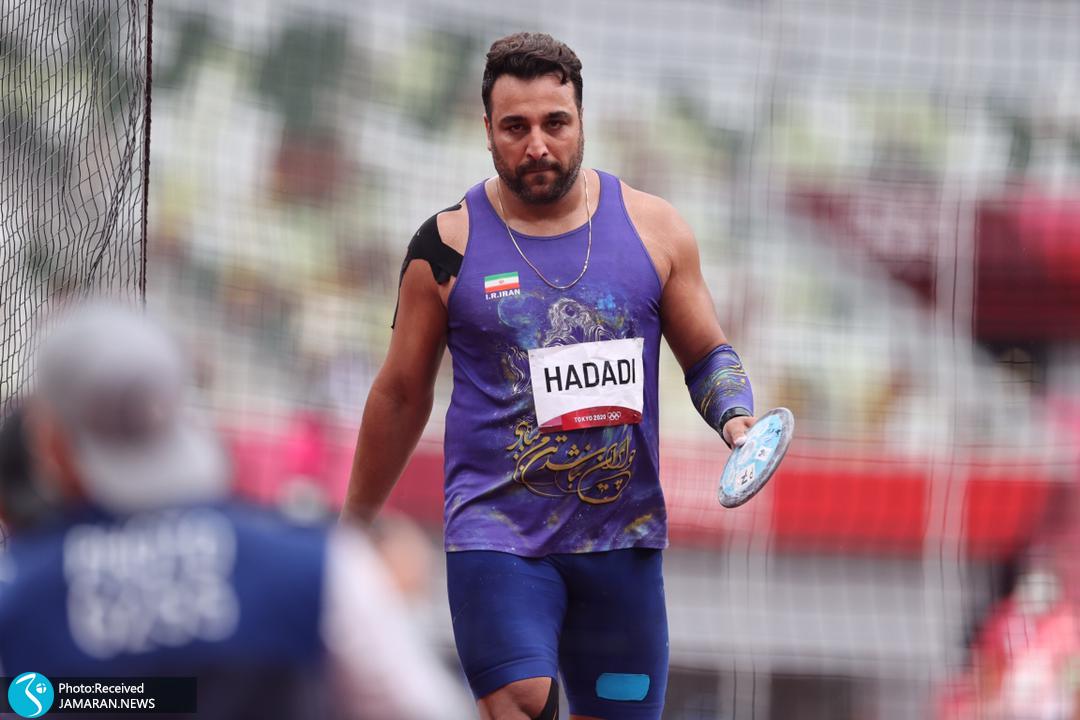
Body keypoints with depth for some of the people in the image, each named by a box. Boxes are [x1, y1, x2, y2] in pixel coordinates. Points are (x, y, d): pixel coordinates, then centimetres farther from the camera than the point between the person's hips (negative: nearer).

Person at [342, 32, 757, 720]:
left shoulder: (653, 228, 4)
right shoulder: (447, 245, 0)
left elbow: (708, 354, 15)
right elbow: (401, 394, 11)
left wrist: (736, 419, -7)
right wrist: (352, 528, 18)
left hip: (622, 538, 3)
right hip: (495, 530, -3)